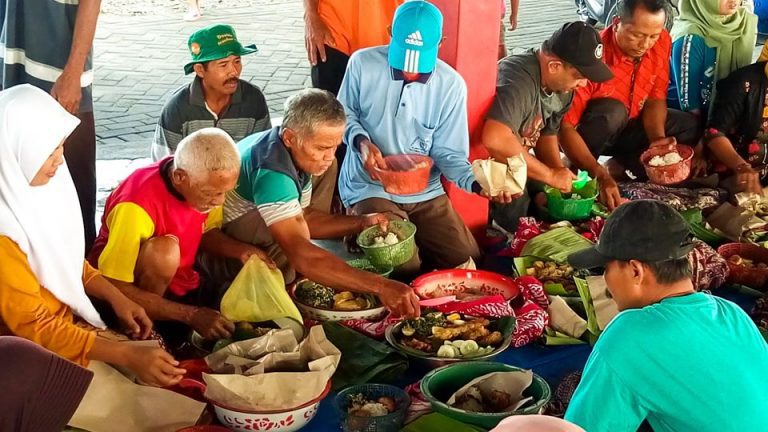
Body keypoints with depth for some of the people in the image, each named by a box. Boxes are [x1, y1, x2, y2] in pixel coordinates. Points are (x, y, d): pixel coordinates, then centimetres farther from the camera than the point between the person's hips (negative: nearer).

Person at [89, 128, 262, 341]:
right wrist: (192, 315, -31)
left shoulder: (207, 183, -12)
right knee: (164, 250, -36)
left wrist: (240, 250, -13)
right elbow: (115, 289, -29)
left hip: (182, 286, 6)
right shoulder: (136, 207, -32)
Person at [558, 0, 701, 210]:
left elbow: (655, 99, -5)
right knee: (612, 112, -36)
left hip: (627, 128, 6)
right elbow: (564, 125, -35)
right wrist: (600, 175, -43)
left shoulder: (662, 42, -14)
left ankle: (618, 167, -12)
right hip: (588, 133, -6)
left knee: (692, 127, -8)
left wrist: (657, 138, -26)